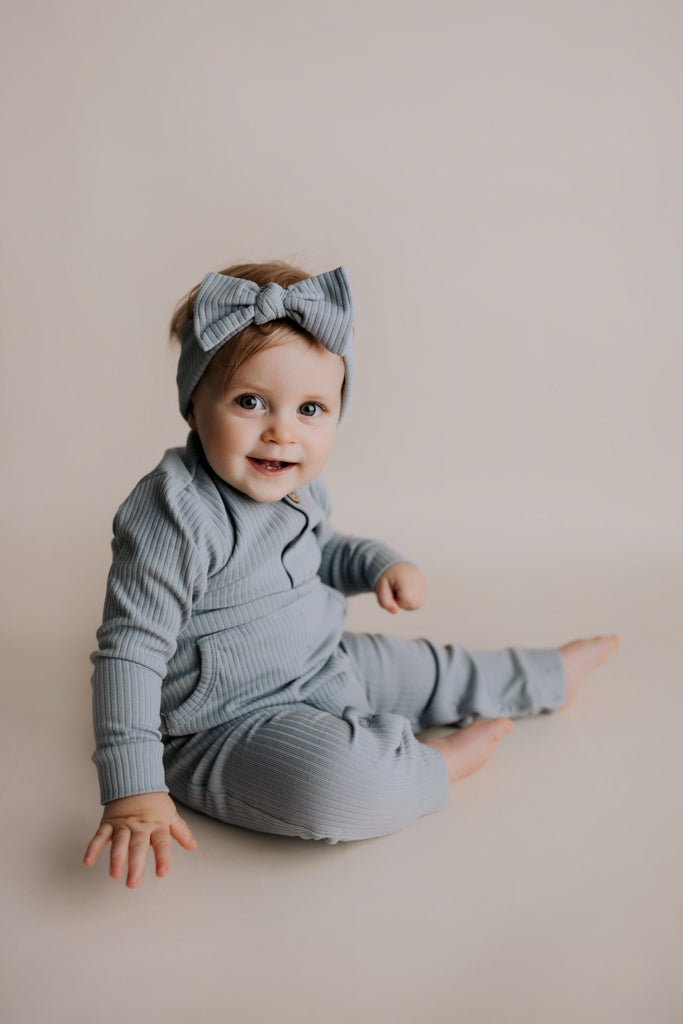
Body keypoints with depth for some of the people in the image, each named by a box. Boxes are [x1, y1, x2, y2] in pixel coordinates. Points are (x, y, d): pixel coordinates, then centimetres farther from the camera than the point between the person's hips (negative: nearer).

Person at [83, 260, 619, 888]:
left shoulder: (297, 486, 0)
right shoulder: (175, 514, -29)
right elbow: (130, 652, -29)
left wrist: (378, 564, 2)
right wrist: (133, 789, -33)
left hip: (320, 669, 9)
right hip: (227, 729, -8)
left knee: (424, 668, 21)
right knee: (338, 782, -34)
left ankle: (549, 678, 48)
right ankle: (438, 760, -2)